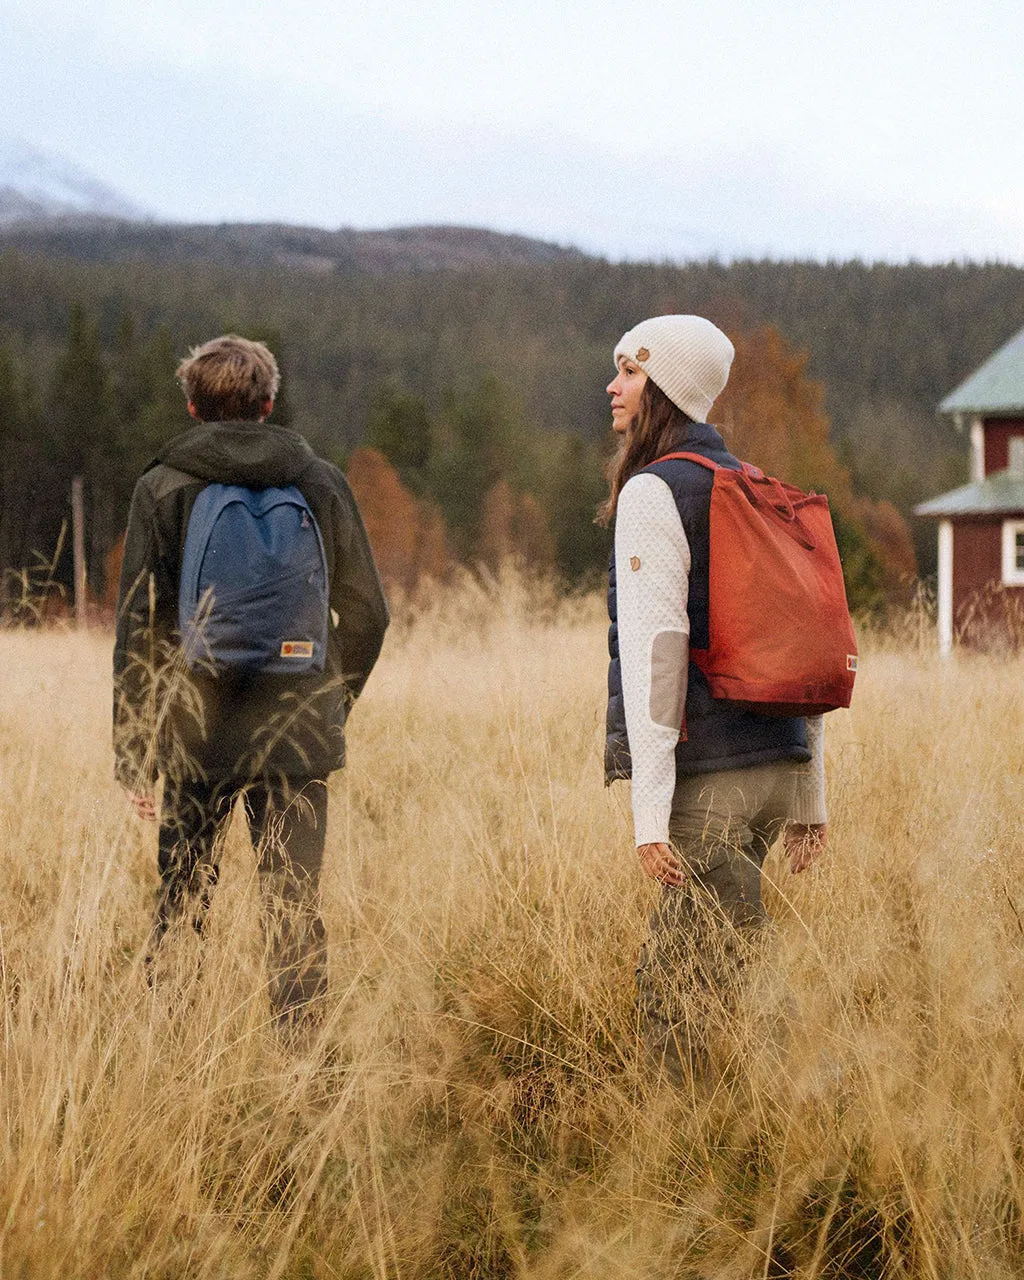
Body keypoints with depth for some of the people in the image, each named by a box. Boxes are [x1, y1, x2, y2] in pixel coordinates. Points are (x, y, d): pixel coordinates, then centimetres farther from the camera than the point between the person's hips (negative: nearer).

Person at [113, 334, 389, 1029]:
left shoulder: (162, 488, -1)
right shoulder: (323, 483, 4)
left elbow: (138, 630, -3)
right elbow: (367, 614, 8)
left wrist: (134, 754, 2)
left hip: (196, 736, -1)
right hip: (299, 737, 1)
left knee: (180, 908, 10)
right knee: (296, 912, 4)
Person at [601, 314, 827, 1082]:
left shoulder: (653, 493, -9)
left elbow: (655, 648, -16)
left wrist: (651, 807, -17)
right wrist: (811, 796, 19)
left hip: (709, 777, -8)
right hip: (779, 762, 8)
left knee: (720, 989, -3)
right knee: (674, 978, 18)